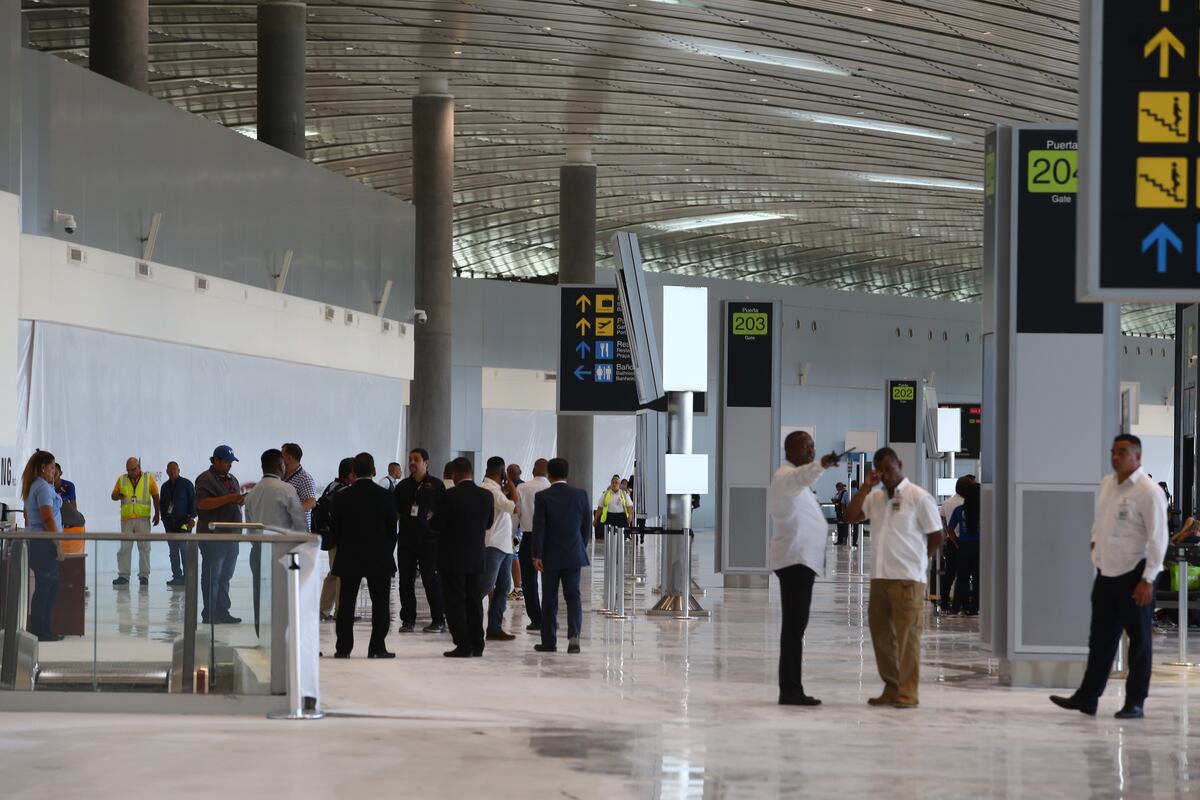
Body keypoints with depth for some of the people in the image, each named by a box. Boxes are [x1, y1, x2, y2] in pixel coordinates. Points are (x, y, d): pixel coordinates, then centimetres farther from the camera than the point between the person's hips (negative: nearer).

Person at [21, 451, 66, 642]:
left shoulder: (33, 487, 17)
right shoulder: (43, 487, -14)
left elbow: (27, 517, 24)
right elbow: (48, 518, -20)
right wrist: (59, 544, -18)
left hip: (34, 541, 10)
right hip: (44, 542, -10)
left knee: (52, 585, 14)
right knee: (44, 586, -5)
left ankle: (42, 628, 17)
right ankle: (39, 631, -1)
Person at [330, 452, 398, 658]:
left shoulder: (342, 497, -4)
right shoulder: (386, 496, -7)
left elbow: (336, 530, 1)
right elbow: (392, 529, -2)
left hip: (349, 558, 1)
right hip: (379, 558, -1)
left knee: (346, 603, 6)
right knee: (380, 603, 5)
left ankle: (343, 648, 4)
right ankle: (377, 647, 1)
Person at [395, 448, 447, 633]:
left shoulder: (436, 485, 2)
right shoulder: (403, 486, 13)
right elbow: (395, 511, 18)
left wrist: (434, 517, -14)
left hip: (429, 538, -4)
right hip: (407, 538, 4)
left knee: (431, 579, -5)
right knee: (406, 579, 4)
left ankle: (438, 620, 0)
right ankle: (408, 619, 11)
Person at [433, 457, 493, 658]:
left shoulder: (451, 496, -16)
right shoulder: (486, 496, -1)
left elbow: (437, 525, -12)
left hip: (452, 558, -5)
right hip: (476, 557, 5)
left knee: (455, 602, 0)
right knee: (474, 601, 14)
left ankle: (463, 645, -4)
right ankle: (477, 645, 16)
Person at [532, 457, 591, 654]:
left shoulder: (542, 497, -9)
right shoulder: (580, 495, 0)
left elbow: (539, 527, -11)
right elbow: (586, 525, 7)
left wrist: (537, 555, -10)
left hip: (550, 556, -2)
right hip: (574, 555, 2)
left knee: (549, 600, 6)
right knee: (573, 596, 4)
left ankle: (549, 641, 10)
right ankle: (574, 634, -16)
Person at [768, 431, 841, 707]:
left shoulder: (796, 478, 22)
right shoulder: (785, 475, -11)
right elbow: (801, 477, -37)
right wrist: (822, 465, -55)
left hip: (801, 559, 10)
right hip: (795, 558, -10)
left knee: (795, 626, 10)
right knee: (794, 625, -12)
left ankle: (791, 689, 12)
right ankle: (790, 690, -15)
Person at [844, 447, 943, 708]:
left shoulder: (919, 497, -4)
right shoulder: (875, 498, 13)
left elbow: (936, 536, 0)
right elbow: (851, 517, 2)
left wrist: (916, 560, 7)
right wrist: (866, 487, -2)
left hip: (908, 579, -6)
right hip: (880, 576, 6)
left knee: (907, 634, -6)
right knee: (880, 632, 9)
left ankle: (907, 692, -3)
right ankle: (891, 689, 17)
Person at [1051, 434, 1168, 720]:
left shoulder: (1148, 492, -14)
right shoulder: (1106, 484, 10)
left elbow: (1158, 538, -16)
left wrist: (1147, 580, -18)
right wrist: (1095, 543, 12)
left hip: (1134, 575, -7)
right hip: (1106, 573, 7)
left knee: (1138, 640, 4)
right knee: (1100, 639, 12)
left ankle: (1135, 703, 10)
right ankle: (1087, 697, 17)